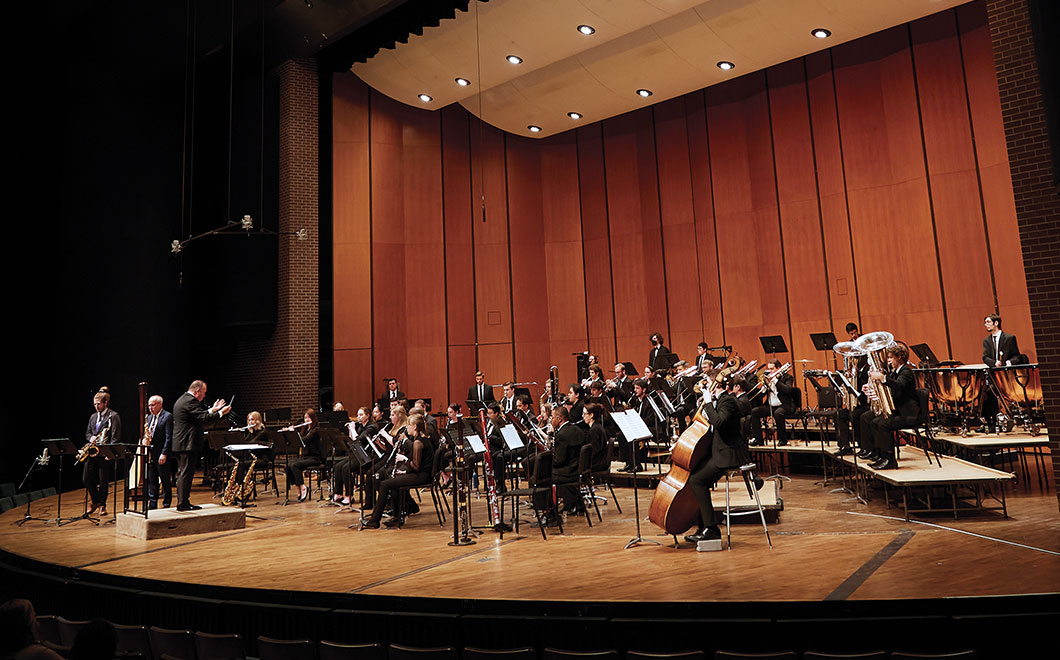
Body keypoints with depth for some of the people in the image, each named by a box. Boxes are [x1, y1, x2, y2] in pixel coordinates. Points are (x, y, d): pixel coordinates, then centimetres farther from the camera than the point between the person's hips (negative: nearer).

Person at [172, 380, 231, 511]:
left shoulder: (181, 400, 18)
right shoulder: (190, 401, -15)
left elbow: (198, 416, 21)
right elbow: (203, 418, -22)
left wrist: (212, 409, 22)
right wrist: (221, 413, -16)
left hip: (179, 444, 11)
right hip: (188, 444, -11)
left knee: (182, 474, 14)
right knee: (186, 473, -7)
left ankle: (182, 502, 19)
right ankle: (183, 503, -4)